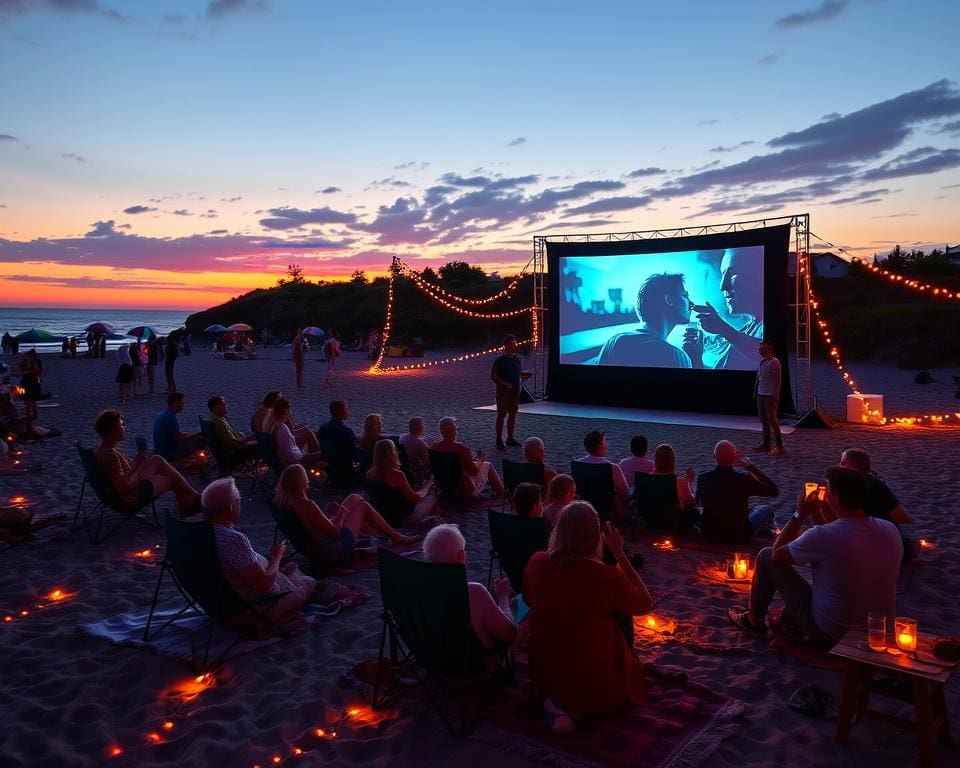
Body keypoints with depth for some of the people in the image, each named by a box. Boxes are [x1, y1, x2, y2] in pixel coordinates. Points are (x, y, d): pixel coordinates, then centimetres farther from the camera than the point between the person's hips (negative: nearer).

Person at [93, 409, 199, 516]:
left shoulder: (101, 449, -1)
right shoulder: (111, 456, -32)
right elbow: (124, 489, -32)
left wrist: (137, 462, -4)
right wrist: (140, 467, -21)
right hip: (131, 499, -10)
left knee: (157, 460, 14)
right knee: (174, 479, 0)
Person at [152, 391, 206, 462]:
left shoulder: (164, 414, 13)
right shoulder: (171, 417, -20)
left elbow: (178, 433, 19)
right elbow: (180, 439, -22)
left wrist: (195, 434, 11)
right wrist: (198, 434, -10)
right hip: (169, 455, -11)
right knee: (201, 440, -16)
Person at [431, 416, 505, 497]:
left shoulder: (434, 447, -13)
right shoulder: (461, 448, -31)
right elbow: (474, 472, -20)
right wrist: (481, 460, 0)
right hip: (466, 490, -6)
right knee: (488, 465, 16)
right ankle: (501, 492, 34)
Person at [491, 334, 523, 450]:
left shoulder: (517, 359, 9)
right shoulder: (500, 360, -10)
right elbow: (493, 376, -11)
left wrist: (518, 386, 7)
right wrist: (505, 384, -19)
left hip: (515, 392, 6)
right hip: (503, 393, -6)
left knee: (513, 415, 11)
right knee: (501, 415, -2)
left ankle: (510, 438, 22)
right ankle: (499, 440, 3)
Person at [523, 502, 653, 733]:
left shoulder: (536, 563, -14)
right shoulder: (607, 575, -26)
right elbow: (644, 604, -5)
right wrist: (619, 553, -6)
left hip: (545, 675, 4)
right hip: (597, 683, -4)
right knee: (633, 668, 29)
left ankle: (558, 700, 8)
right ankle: (578, 703, 4)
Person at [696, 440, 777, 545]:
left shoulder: (703, 479, -11)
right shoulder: (743, 479, -21)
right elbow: (774, 491, -8)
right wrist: (751, 467, -6)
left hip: (708, 533, 3)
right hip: (738, 536, -3)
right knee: (766, 510, 22)